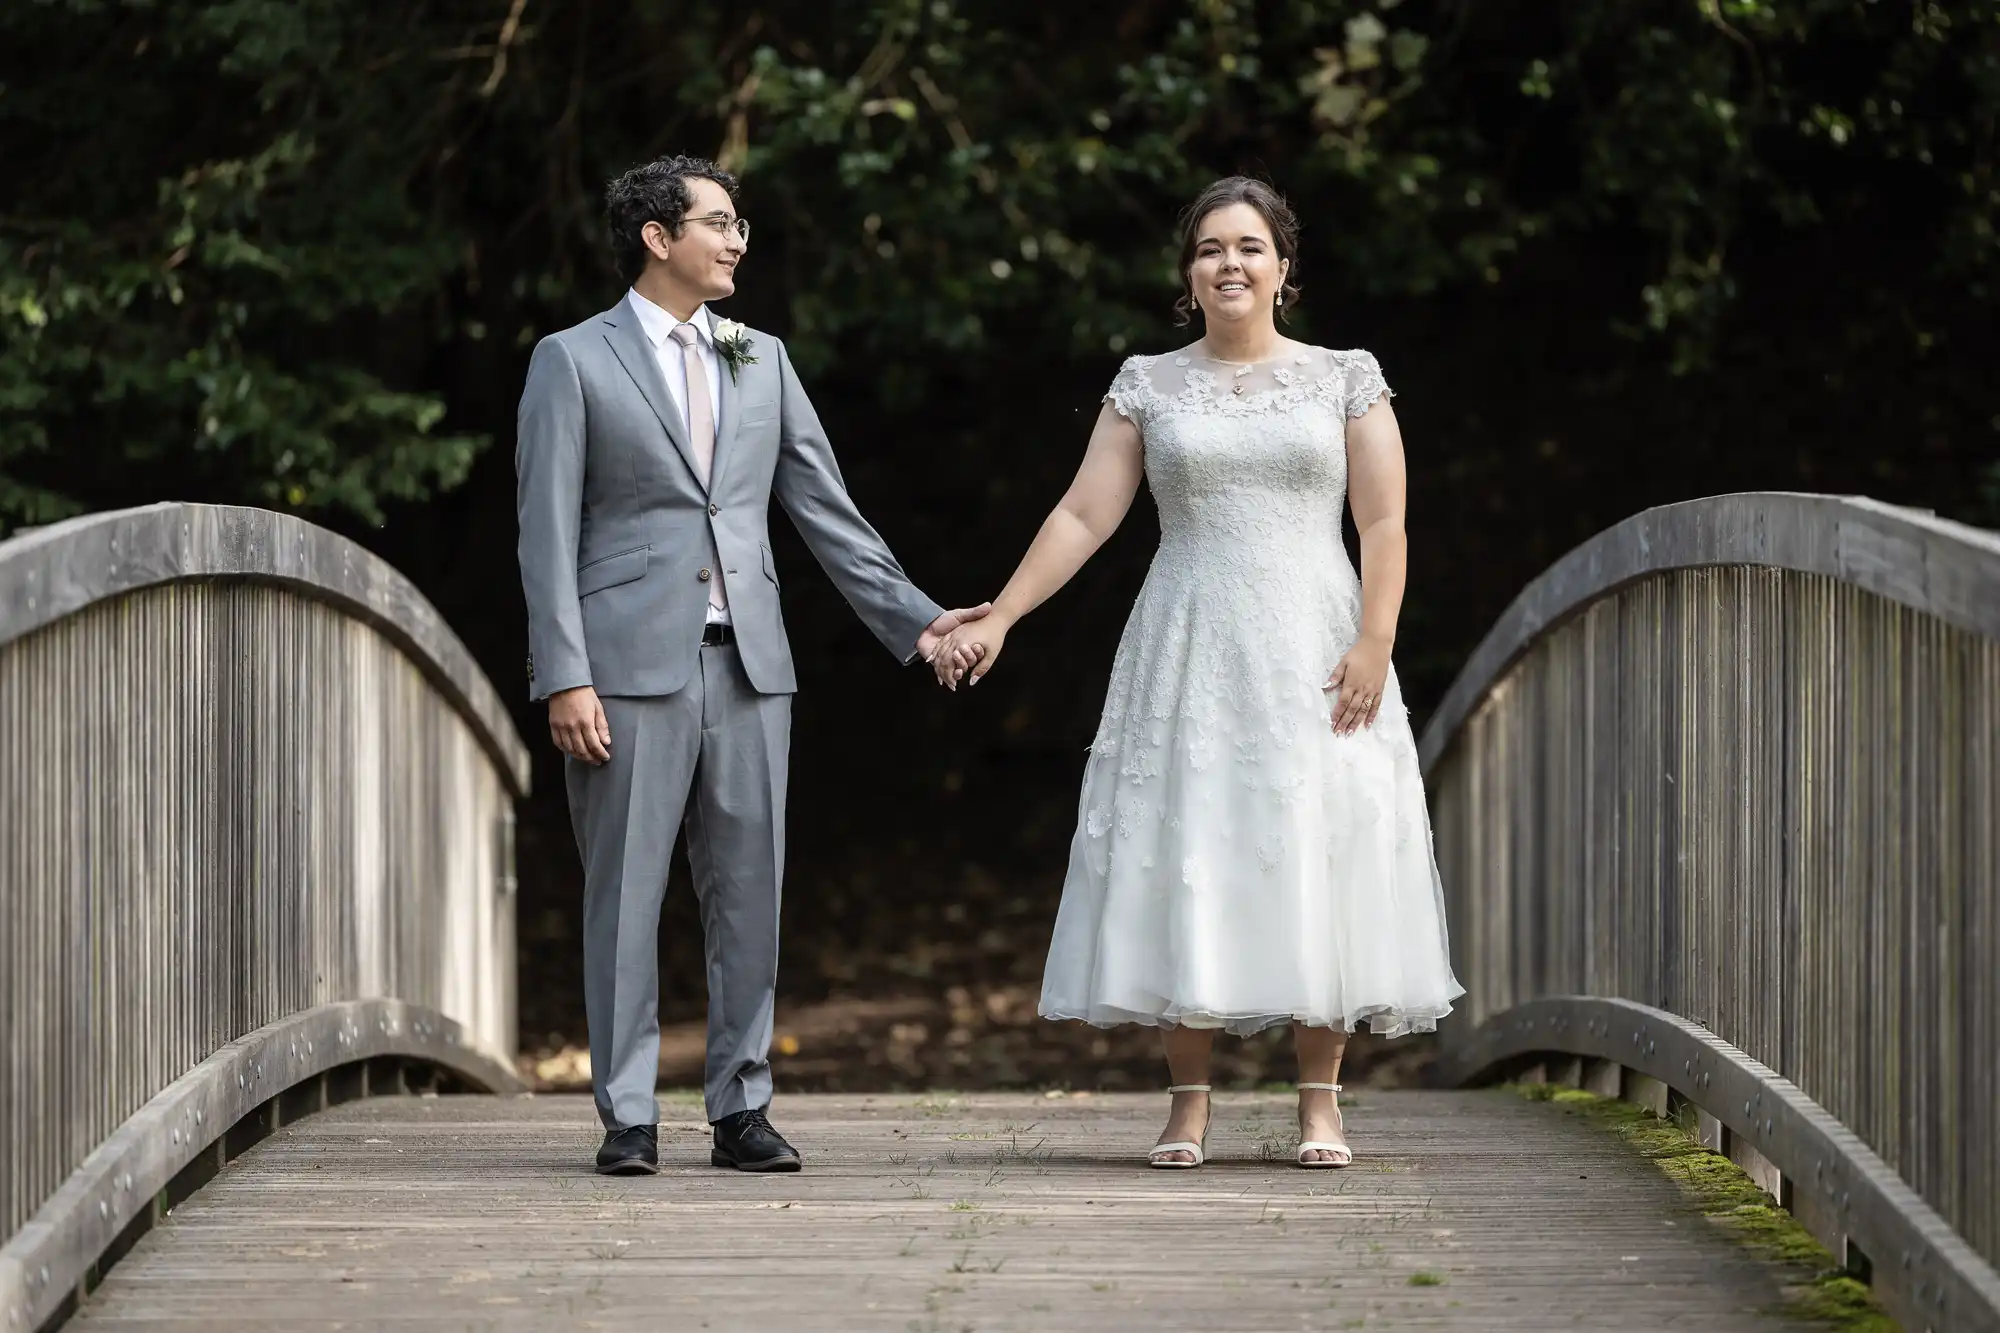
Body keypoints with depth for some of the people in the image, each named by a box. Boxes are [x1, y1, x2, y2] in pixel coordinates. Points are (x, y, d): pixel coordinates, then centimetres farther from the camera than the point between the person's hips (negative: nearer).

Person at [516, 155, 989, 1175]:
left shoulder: (761, 361, 16)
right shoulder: (573, 362, 2)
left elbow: (824, 508, 16)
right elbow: (548, 530, -3)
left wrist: (911, 619, 9)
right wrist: (565, 677, -11)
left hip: (746, 667, 4)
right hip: (630, 665, -4)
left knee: (749, 895, 4)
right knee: (624, 894, -1)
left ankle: (742, 1109, 10)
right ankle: (628, 1118, 4)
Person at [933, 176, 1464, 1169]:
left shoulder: (1345, 379, 6)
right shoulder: (1149, 386, 8)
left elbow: (1384, 525, 1)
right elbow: (1083, 516, 5)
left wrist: (1373, 645, -10)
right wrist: (996, 620, -2)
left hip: (1312, 660, 0)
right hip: (1190, 660, 1)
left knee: (1318, 860, -3)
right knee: (1185, 863, -3)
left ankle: (1320, 1103, 4)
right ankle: (1189, 1101, 3)